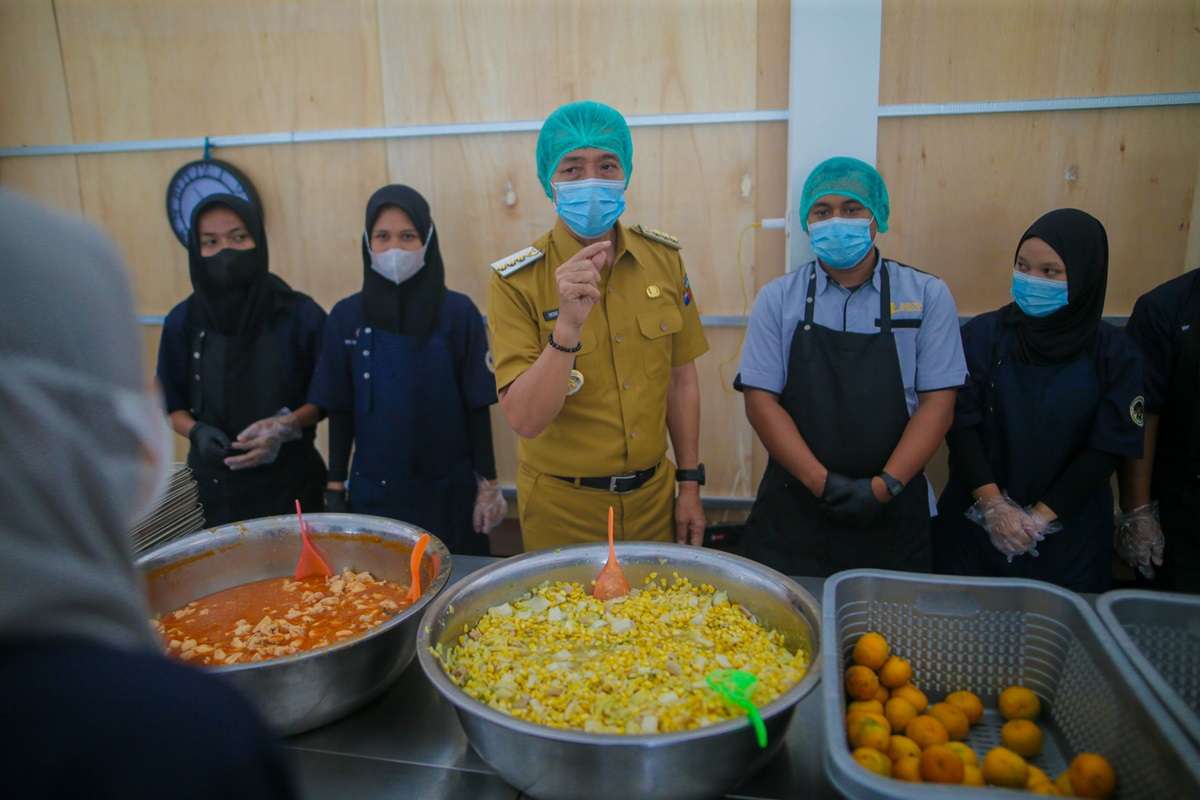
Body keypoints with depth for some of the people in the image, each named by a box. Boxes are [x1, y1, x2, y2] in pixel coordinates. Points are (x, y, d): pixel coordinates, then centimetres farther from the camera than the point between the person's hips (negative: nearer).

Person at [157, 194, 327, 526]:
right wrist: (196, 431, -10)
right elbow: (172, 403, 9)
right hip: (215, 483, 2)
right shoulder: (182, 321, -1)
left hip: (290, 480, -2)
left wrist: (286, 425, -18)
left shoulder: (301, 314, -9)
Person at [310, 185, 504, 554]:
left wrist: (488, 485, -3)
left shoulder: (458, 313, -7)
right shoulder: (346, 317, -1)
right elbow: (339, 411, 4)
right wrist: (335, 486, 5)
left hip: (449, 489, -1)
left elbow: (477, 407, -5)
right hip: (373, 491, 2)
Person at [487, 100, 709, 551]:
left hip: (653, 496, 4)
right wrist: (568, 327, -36)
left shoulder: (664, 258, -4)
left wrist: (690, 482, 6)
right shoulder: (516, 282, -15)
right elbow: (524, 420, -22)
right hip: (562, 509, -3)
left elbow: (681, 378, 5)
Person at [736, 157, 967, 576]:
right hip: (793, 508, 0)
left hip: (892, 512, 0)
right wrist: (822, 482, -13)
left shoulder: (927, 296, 2)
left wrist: (884, 486, -13)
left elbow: (938, 401, -2)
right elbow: (760, 399, -4)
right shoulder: (778, 299, 2)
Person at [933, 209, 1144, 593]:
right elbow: (961, 422, -8)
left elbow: (1108, 447, -4)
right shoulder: (982, 334, -5)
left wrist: (1041, 516, -10)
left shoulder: (1115, 354, -2)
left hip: (1069, 530, 1)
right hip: (976, 521, 0)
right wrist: (992, 504, -15)